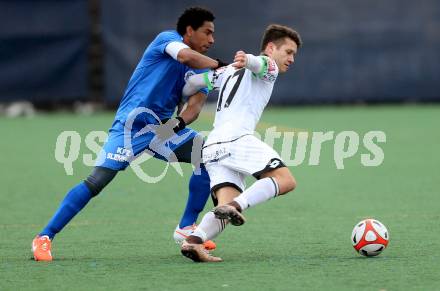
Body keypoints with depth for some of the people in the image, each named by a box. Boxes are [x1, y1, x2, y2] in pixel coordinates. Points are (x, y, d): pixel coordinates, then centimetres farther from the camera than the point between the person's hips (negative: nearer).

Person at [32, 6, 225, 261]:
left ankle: (186, 228, 4)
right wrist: (221, 66, -25)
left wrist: (179, 123, -23)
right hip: (131, 125, -7)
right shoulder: (167, 39, -4)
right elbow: (187, 57, -28)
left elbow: (195, 105, -4)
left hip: (164, 127, 7)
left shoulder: (199, 71, 13)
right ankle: (44, 238, -11)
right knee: (97, 180, -18)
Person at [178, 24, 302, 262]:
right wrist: (247, 60, -36)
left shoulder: (231, 70, 33)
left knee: (227, 206, -5)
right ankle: (235, 206, -32)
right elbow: (259, 63, -14)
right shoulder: (269, 67, 10)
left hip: (213, 147, 8)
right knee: (286, 180, -14)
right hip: (237, 138, -8)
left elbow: (193, 82, 29)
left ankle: (194, 240, -30)